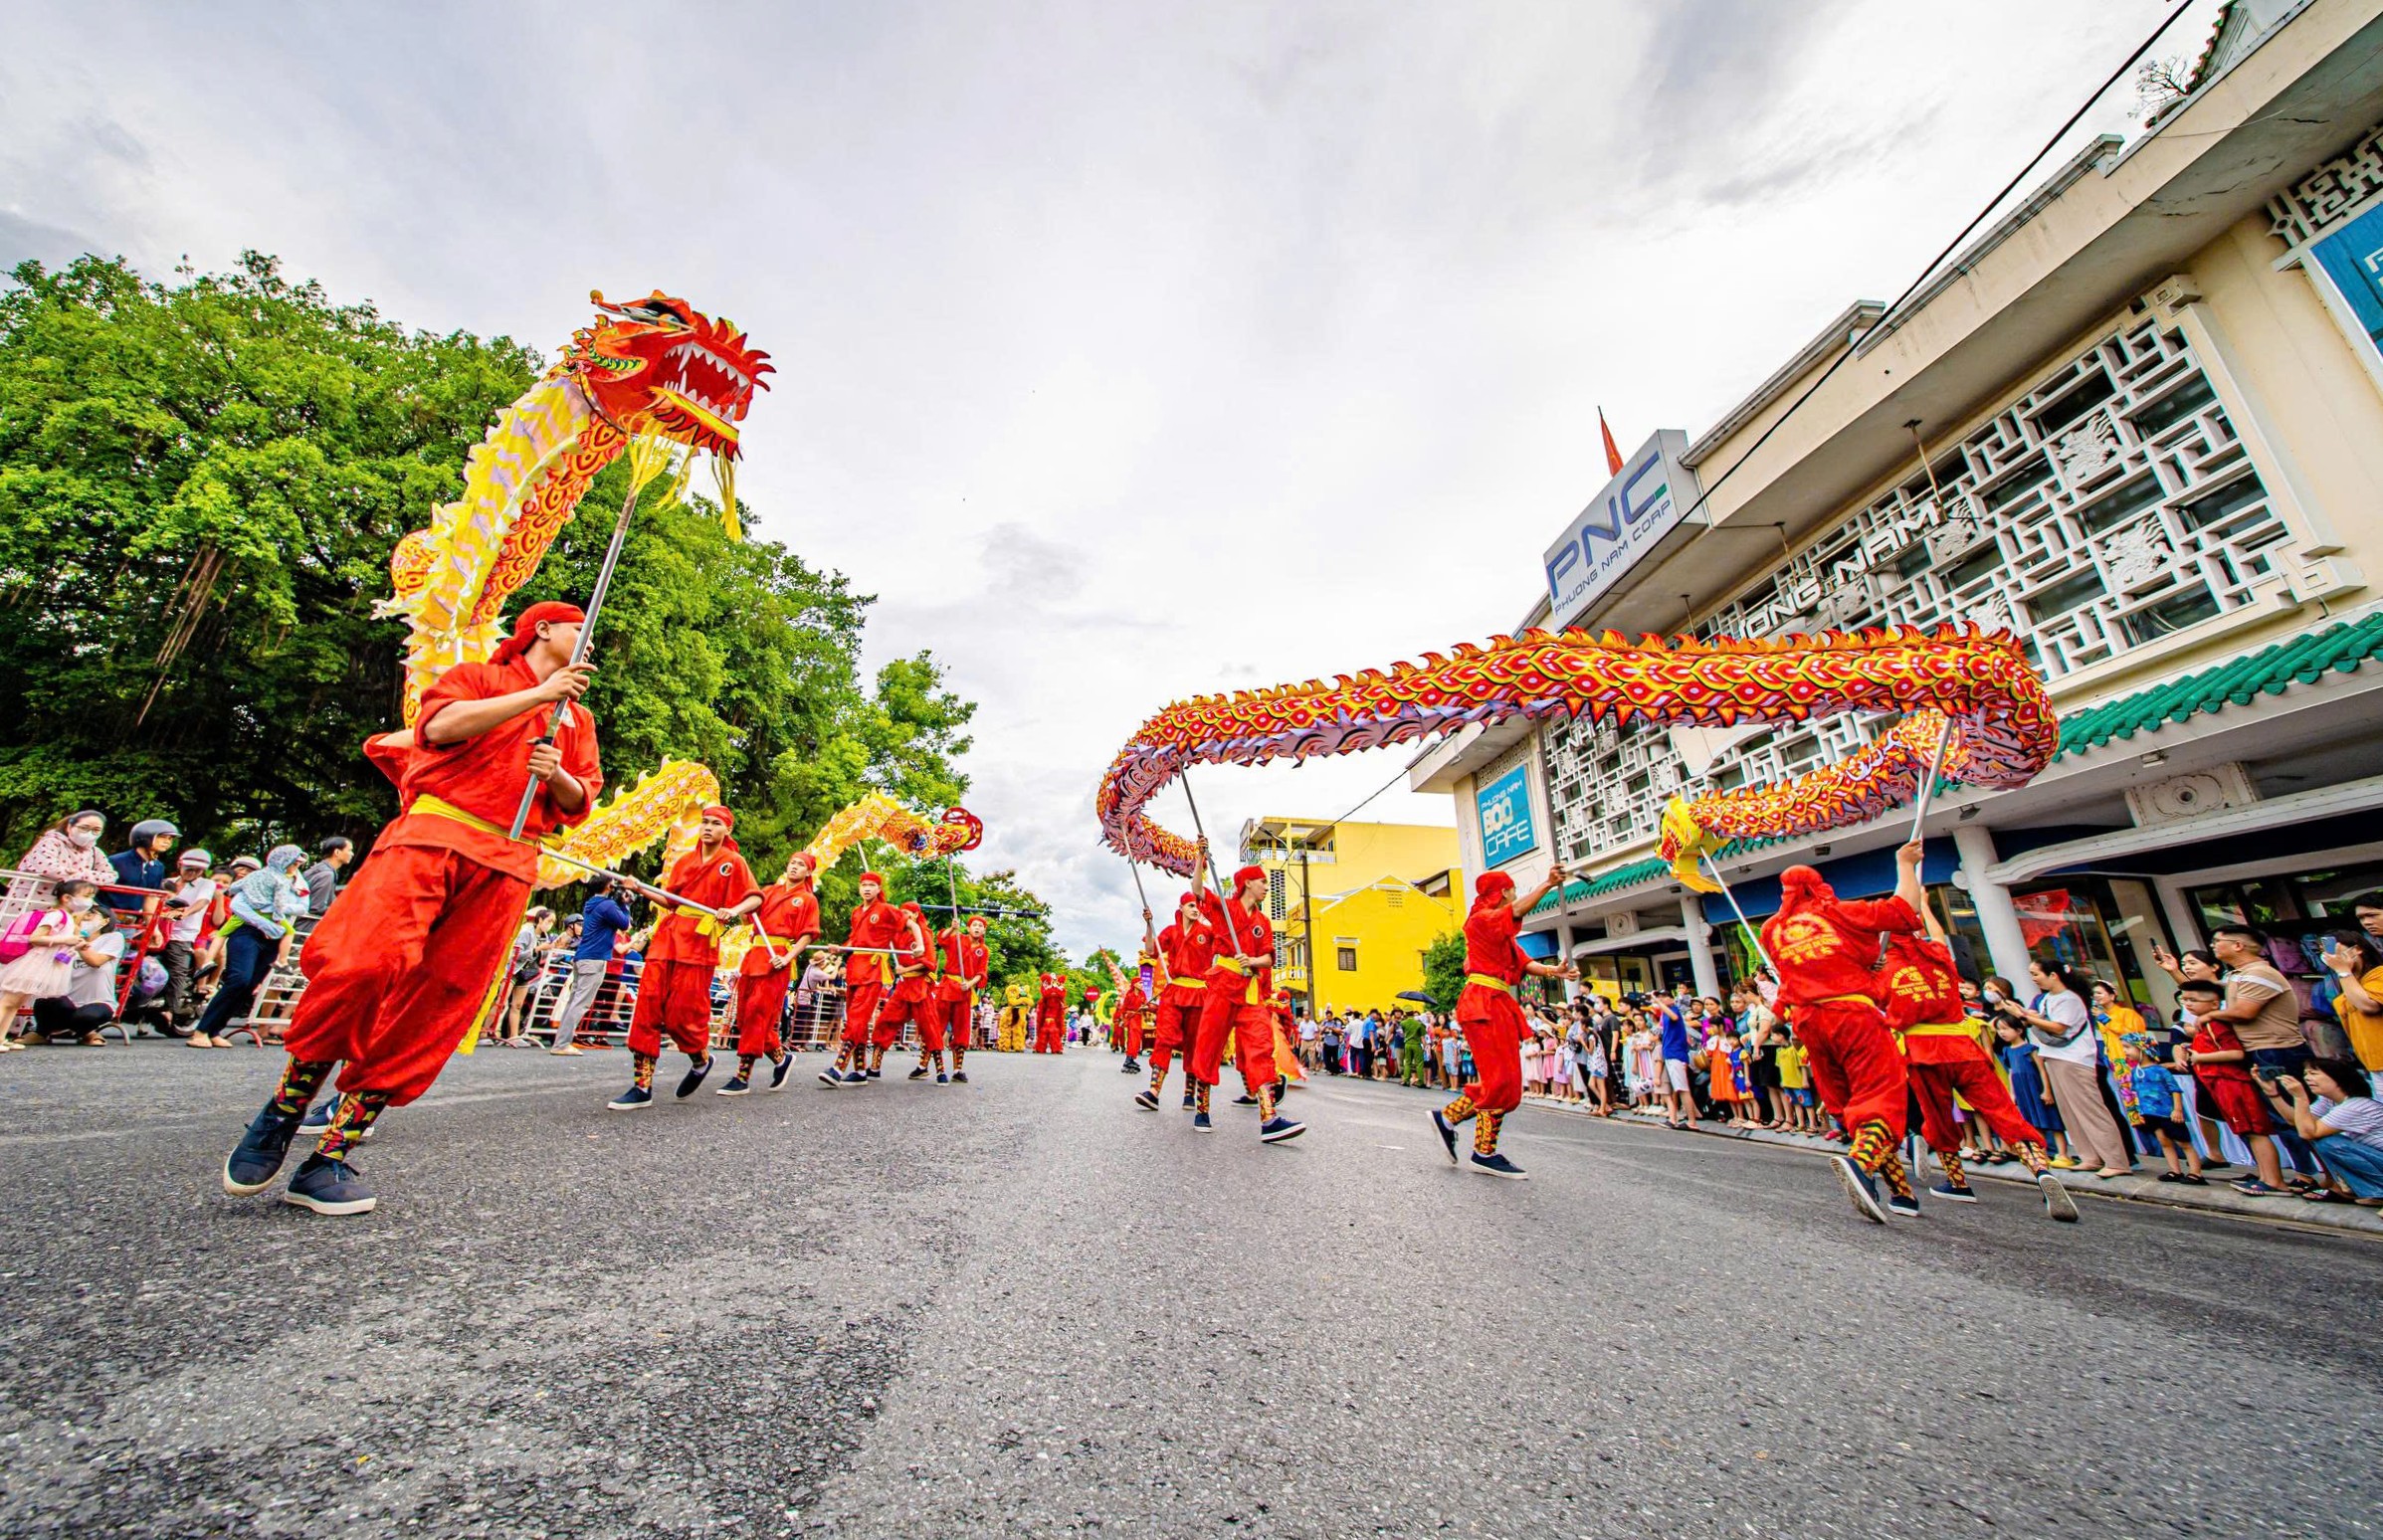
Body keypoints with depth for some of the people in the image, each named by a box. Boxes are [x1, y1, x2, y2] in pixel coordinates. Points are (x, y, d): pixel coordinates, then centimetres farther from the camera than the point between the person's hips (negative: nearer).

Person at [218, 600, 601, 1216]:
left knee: (437, 1008, -4)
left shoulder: (578, 720, 25)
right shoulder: (476, 676, 15)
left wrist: (558, 775, 0)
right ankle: (285, 1107, 3)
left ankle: (331, 1157, 4)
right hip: (432, 834, -3)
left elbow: (580, 803, 21)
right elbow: (442, 726, -7)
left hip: (505, 867, 3)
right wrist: (539, 694, -9)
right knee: (365, 961, -22)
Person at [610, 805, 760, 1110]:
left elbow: (756, 897, -4)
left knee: (682, 1013, -6)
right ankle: (642, 1086, 5)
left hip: (699, 942, -5)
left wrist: (735, 910, -23)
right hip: (667, 936, 5)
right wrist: (641, 889, 8)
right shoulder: (684, 861, 17)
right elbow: (671, 900, 20)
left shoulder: (733, 862, 2)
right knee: (648, 1005, -2)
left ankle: (701, 1059, 25)